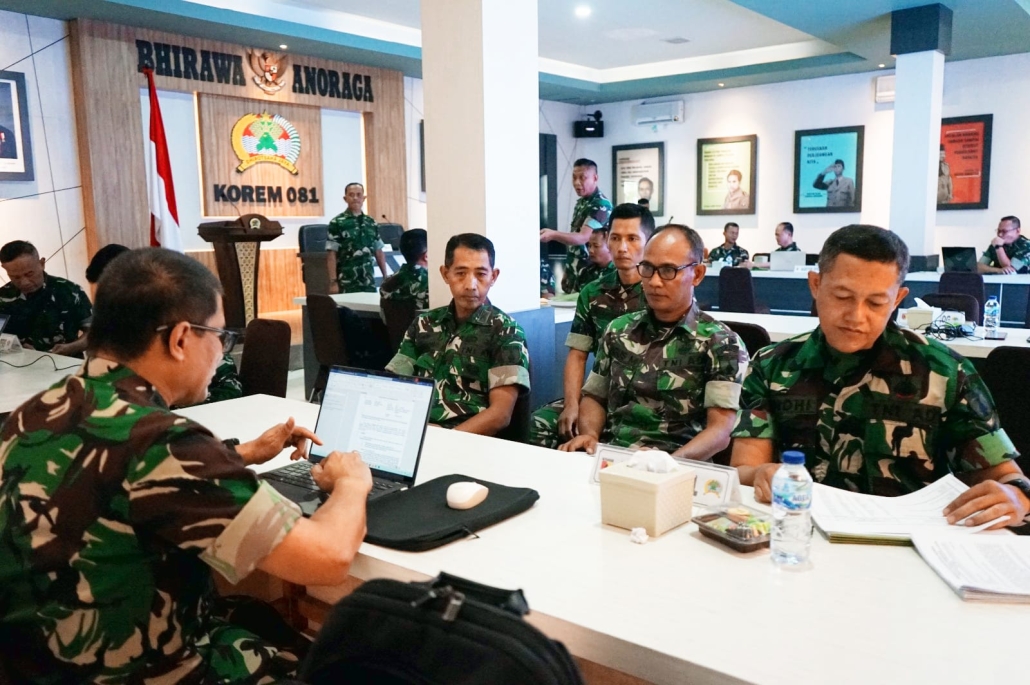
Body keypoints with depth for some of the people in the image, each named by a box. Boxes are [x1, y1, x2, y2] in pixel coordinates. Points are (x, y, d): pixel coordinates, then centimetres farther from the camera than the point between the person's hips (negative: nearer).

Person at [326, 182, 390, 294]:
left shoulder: (372, 223, 12)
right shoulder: (337, 223, -3)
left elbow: (379, 252, 16)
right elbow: (331, 255, -6)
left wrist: (385, 277, 11)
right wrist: (333, 282, -12)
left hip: (369, 283, 5)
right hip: (346, 284, -5)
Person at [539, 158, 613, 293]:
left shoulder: (601, 205, -14)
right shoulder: (580, 203, 13)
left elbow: (583, 237, -25)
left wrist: (553, 234, -40)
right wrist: (566, 272, 16)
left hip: (590, 277, -8)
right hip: (573, 275, 8)